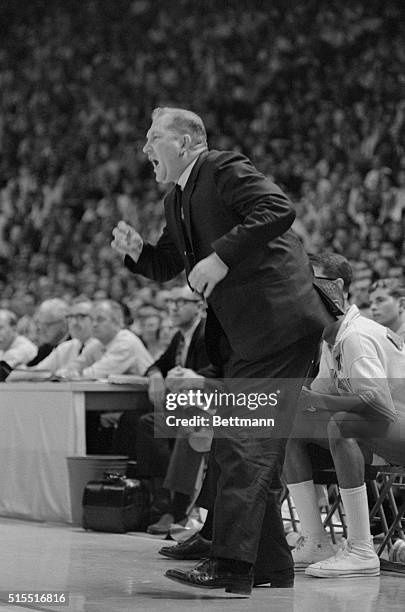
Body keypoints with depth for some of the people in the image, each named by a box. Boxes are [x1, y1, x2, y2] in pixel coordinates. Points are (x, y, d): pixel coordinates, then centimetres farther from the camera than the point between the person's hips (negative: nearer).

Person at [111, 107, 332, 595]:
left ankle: (230, 566, -15)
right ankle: (271, 564, 20)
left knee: (243, 444, -13)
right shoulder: (177, 201, 20)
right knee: (238, 448, 13)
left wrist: (222, 256, -25)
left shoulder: (225, 169, -9)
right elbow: (164, 268, 25)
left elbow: (279, 210, -23)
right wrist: (136, 251, 3)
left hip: (279, 321, -10)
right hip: (246, 332, 10)